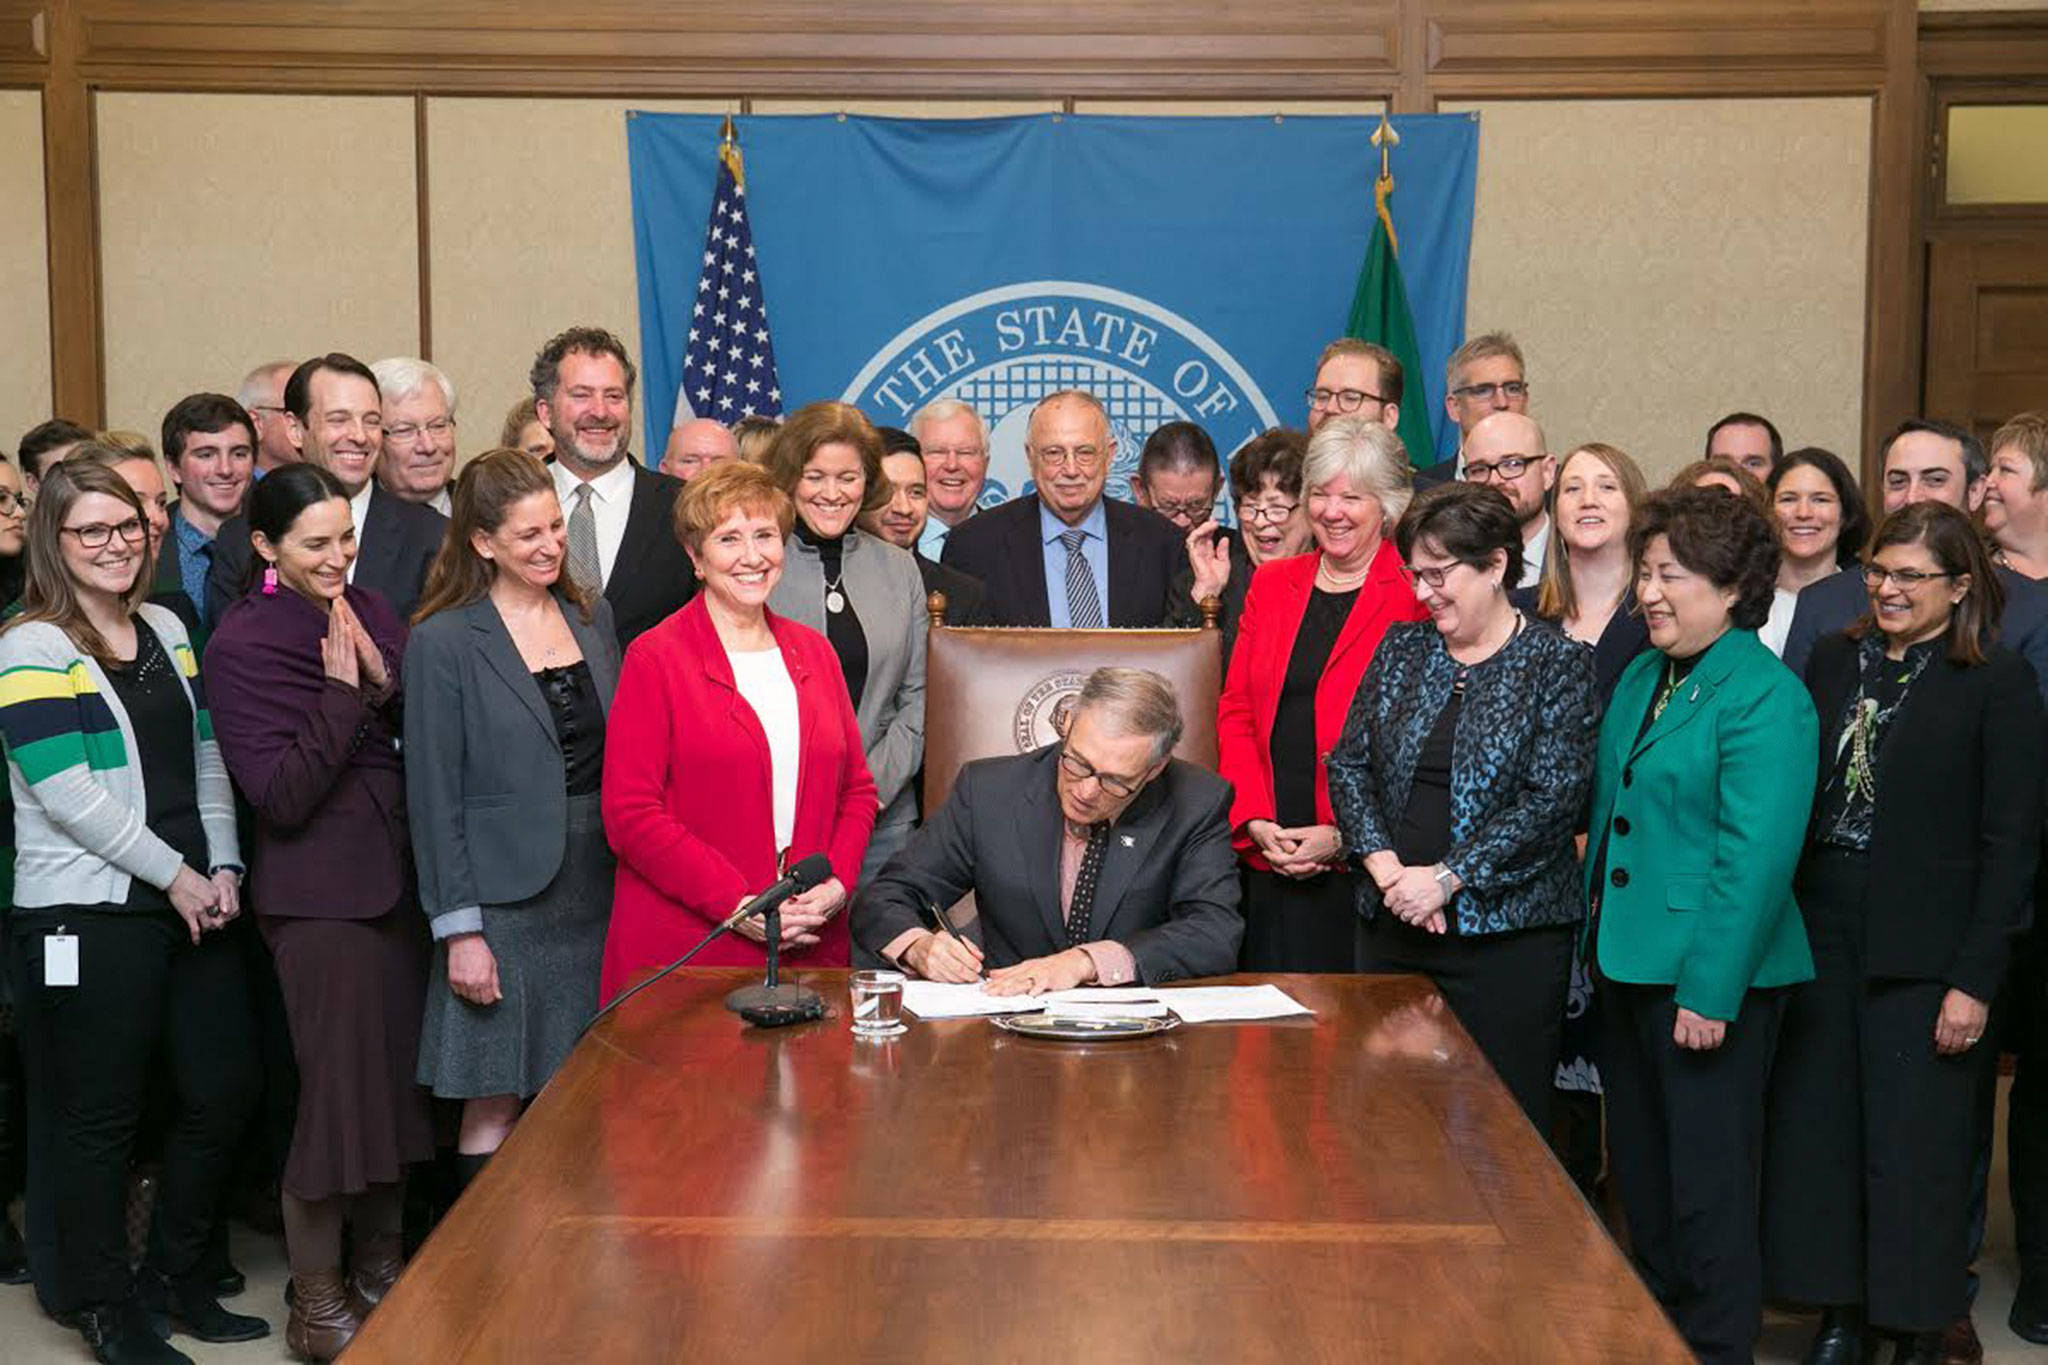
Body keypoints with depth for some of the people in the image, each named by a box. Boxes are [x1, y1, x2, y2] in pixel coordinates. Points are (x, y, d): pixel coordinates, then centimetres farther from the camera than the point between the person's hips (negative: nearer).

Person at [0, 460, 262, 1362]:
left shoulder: (167, 632, 13)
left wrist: (223, 867, 2)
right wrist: (174, 874, -12)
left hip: (193, 906, 7)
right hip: (87, 915, -7)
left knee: (225, 1088, 9)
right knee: (101, 1118, 4)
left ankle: (177, 1277, 28)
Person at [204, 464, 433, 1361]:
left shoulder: (371, 612, 7)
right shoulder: (241, 642, -10)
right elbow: (280, 796, -16)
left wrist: (384, 679, -10)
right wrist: (342, 691, -18)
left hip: (396, 878, 6)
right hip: (318, 892, -6)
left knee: (397, 1076, 13)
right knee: (338, 1085, 0)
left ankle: (380, 1267, 31)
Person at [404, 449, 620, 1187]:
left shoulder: (592, 616, 11)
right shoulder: (443, 643, -6)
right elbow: (434, 799, -7)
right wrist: (459, 930, -11)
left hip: (598, 893, 5)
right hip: (504, 897, -5)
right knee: (494, 1108, 1)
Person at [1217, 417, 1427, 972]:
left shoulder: (1417, 594, -2)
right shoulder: (1271, 584, 14)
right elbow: (1235, 712, 12)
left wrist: (1343, 836, -12)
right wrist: (1255, 820, -2)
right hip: (1270, 860, 4)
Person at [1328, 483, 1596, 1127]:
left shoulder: (1560, 664, -4)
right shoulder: (1401, 647, 10)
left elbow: (1552, 801, -12)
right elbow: (1348, 764, 7)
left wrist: (1445, 879, -17)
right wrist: (1386, 868, -8)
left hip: (1506, 932, -4)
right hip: (1391, 927, 5)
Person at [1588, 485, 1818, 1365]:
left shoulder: (1765, 698, -15)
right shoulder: (1642, 678, 11)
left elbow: (1756, 857, -19)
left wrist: (1710, 991, -21)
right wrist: (1598, 943, 14)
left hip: (1709, 976, -8)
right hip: (1629, 962, 8)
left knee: (1707, 1183, 3)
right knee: (1640, 1170, 18)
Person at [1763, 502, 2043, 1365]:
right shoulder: (1834, 663, 8)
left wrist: (1976, 979, -12)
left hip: (1923, 951, -4)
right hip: (1820, 934, 4)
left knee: (1915, 1149, 3)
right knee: (1816, 1127, 9)